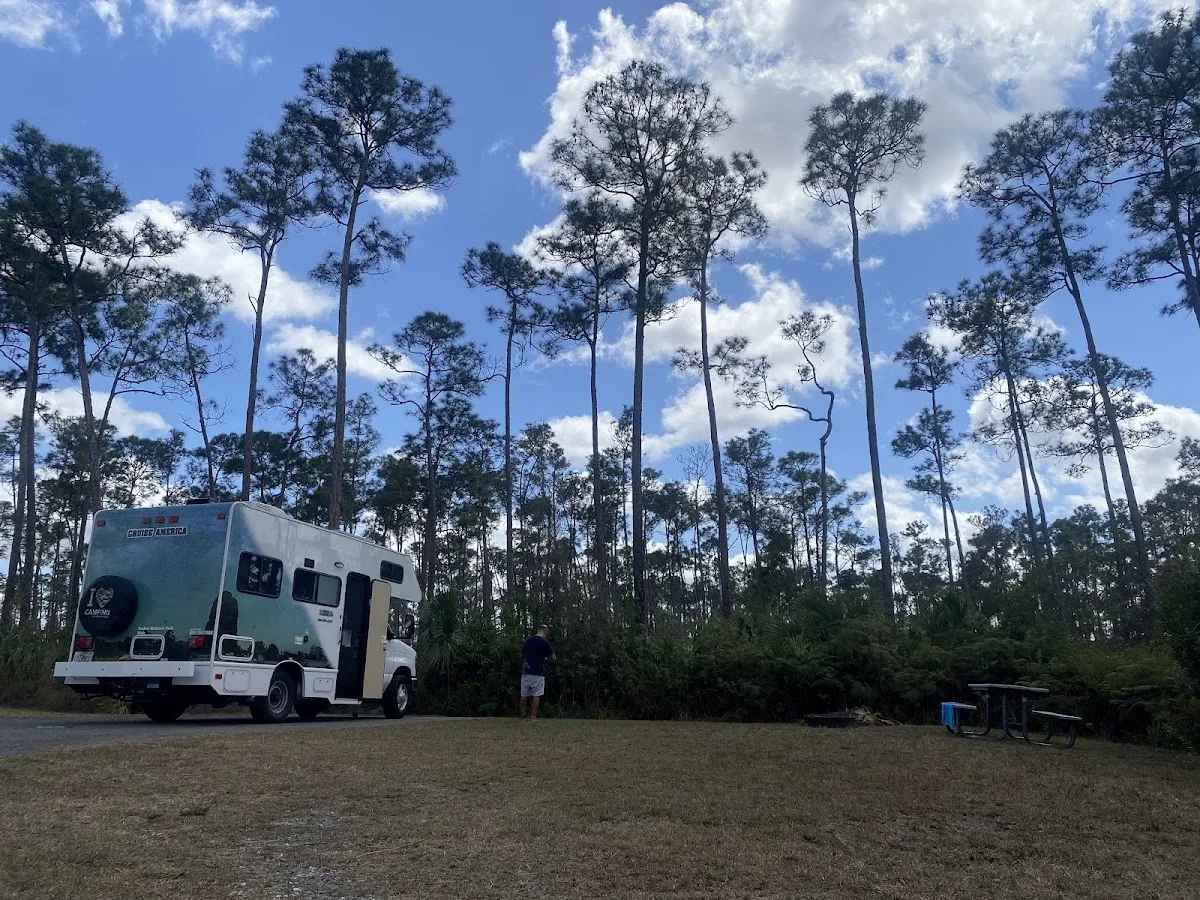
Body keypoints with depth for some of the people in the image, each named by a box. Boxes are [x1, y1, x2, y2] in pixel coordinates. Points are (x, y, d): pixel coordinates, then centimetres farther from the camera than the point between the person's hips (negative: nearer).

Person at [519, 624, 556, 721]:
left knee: (524, 695, 10)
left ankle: (522, 716, 15)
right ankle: (533, 717, -2)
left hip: (525, 672, 5)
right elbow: (553, 659, -9)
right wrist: (546, 659, 11)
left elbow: (522, 654, 19)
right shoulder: (545, 642, -9)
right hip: (538, 673, -5)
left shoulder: (528, 640, 8)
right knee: (536, 695, -1)